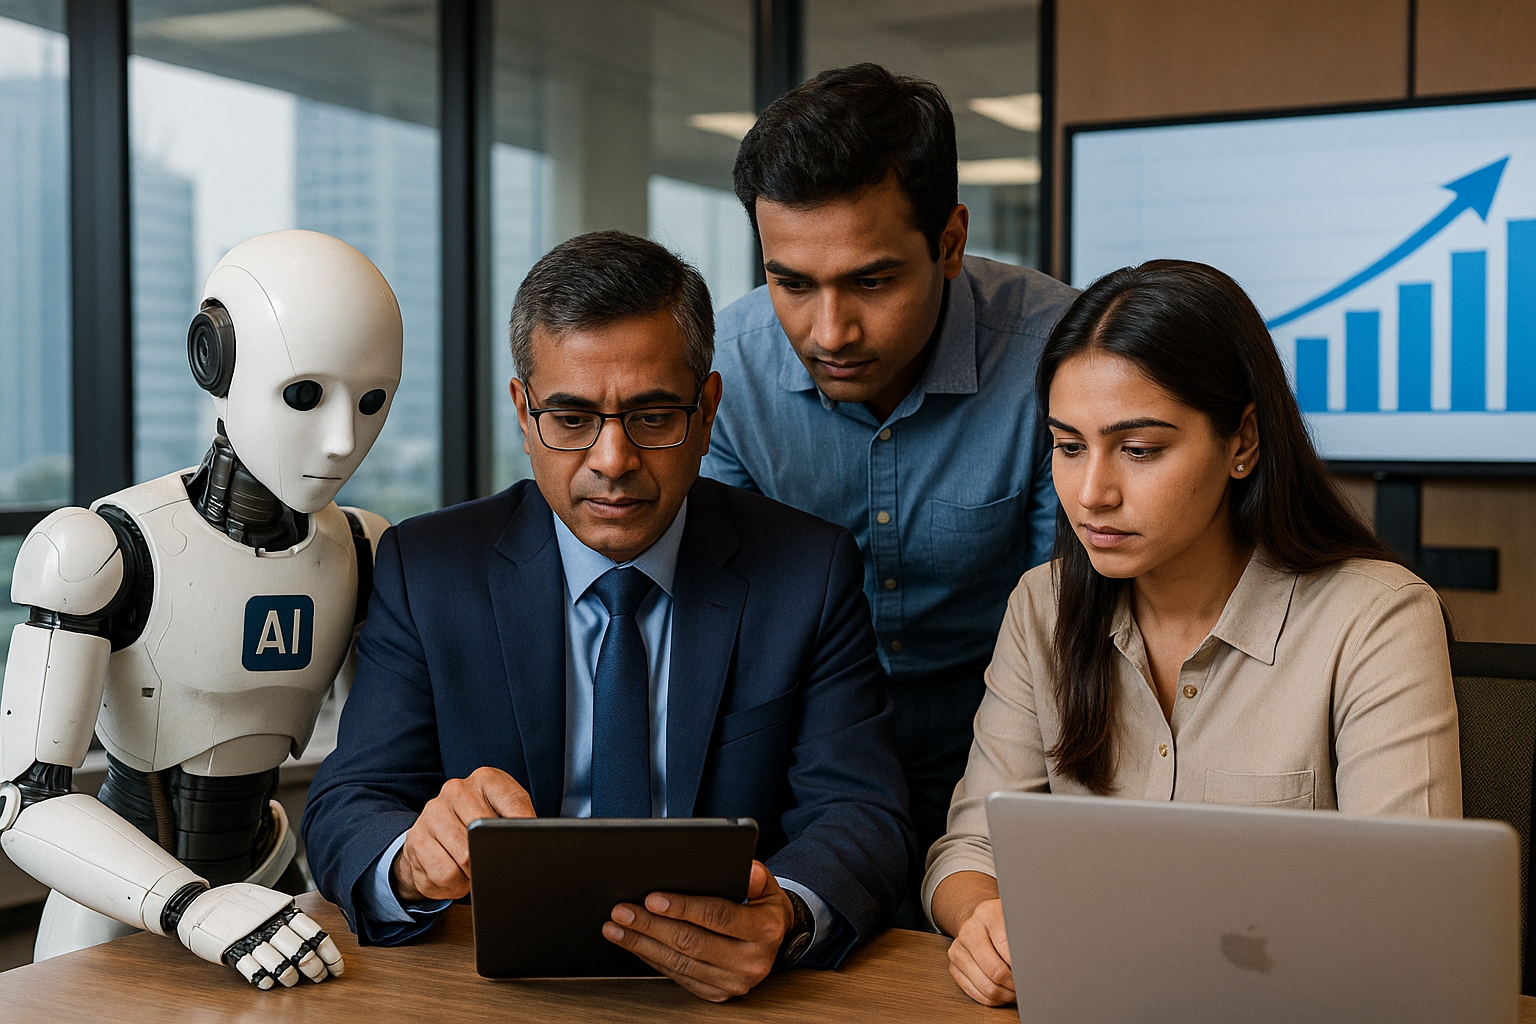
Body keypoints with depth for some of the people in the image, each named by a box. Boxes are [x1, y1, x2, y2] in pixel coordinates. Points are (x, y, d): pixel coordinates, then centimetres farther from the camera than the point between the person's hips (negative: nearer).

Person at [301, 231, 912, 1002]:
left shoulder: (809, 571, 0)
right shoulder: (425, 570, 2)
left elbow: (861, 815, -6)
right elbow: (345, 809, -3)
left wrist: (786, 918, -29)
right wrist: (413, 861, -28)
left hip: (722, 986, 0)